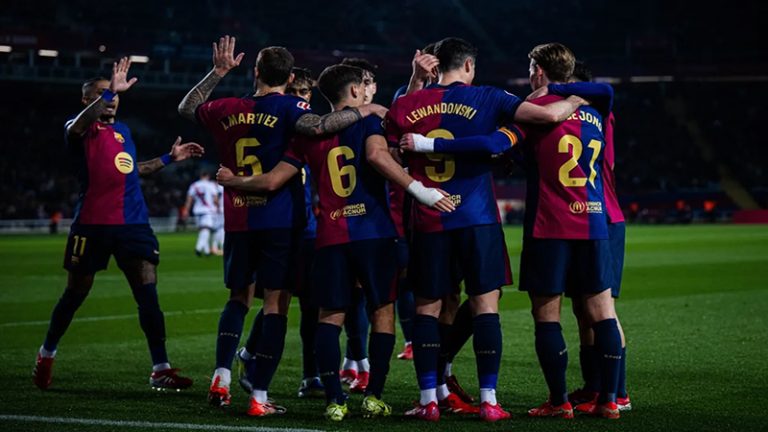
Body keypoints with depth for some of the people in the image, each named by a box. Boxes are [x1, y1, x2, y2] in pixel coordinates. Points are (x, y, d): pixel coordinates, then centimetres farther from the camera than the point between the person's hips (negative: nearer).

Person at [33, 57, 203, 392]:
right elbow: (77, 126, -30)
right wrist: (111, 90, -37)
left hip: (133, 223, 5)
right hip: (93, 224, -5)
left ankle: (161, 370, -7)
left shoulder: (123, 131, 18)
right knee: (75, 294, 7)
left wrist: (169, 158, 28)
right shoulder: (80, 130, -3)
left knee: (148, 295, -7)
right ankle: (47, 355, 29)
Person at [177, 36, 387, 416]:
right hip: (279, 221, -4)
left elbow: (186, 108, 24)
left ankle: (221, 377, 3)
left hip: (237, 221, 4)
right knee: (276, 304, 0)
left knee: (239, 298, 19)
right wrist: (364, 111, -16)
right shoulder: (287, 108, -7)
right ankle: (259, 398, -3)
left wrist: (218, 72, 30)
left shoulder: (228, 110, 6)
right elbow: (316, 126, -27)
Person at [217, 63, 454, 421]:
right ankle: (374, 396, 5)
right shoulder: (367, 121, 1)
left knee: (330, 315, 6)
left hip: (330, 237, 3)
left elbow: (272, 180, 8)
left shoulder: (309, 134, 11)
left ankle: (334, 400, -2)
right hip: (374, 231, -3)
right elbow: (377, 155, -20)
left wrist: (232, 181, 26)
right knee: (382, 310, 9)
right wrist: (418, 190, -23)